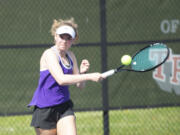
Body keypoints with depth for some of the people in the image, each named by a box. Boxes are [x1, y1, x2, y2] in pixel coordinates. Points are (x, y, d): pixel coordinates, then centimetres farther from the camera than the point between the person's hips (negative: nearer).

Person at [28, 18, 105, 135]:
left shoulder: (70, 56, 8)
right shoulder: (49, 54, -15)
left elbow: (80, 85, 12)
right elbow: (61, 79, -31)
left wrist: (82, 72, -10)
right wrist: (90, 77, -32)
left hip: (64, 108, 6)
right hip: (45, 109, -6)